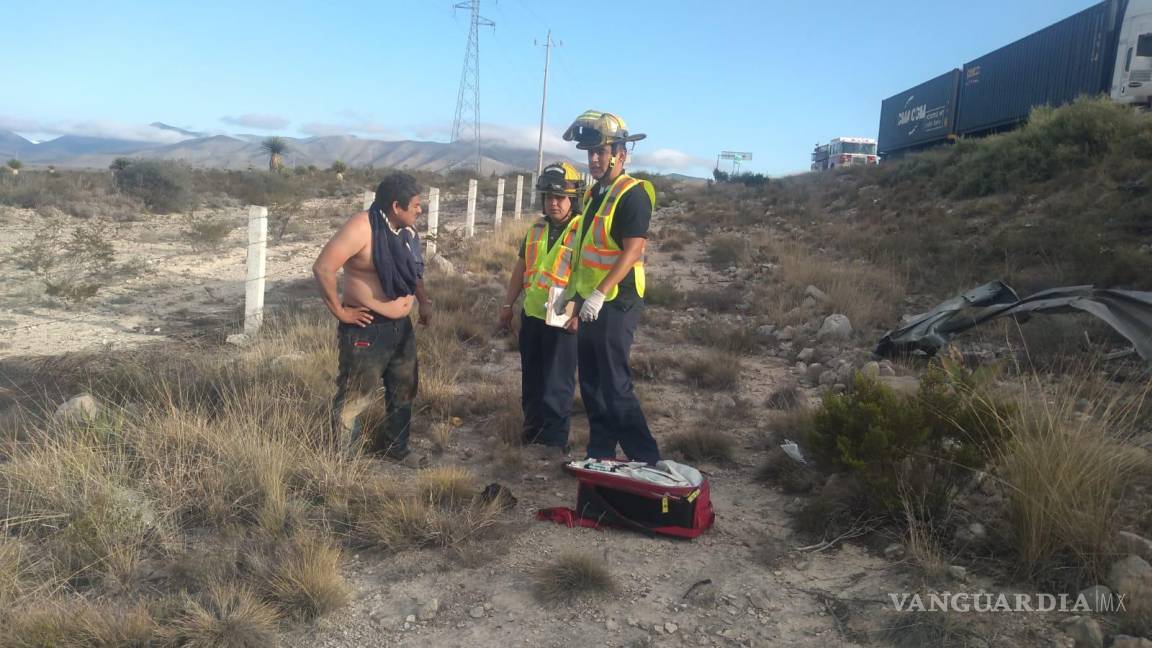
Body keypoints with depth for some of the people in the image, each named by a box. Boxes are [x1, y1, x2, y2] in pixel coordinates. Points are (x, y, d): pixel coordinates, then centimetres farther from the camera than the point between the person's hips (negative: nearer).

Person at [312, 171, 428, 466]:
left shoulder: (405, 230, 4)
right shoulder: (362, 228, -21)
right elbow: (322, 268, -25)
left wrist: (423, 301, 17)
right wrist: (340, 311, -19)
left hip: (401, 326, 8)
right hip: (367, 329, -8)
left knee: (403, 390, 19)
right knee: (356, 396, 3)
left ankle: (397, 447, 36)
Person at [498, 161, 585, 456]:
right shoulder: (537, 229, 11)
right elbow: (521, 268, 18)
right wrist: (508, 305, 17)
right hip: (531, 315, 7)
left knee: (557, 383, -1)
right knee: (531, 379, 16)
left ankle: (555, 441, 9)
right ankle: (533, 429, 31)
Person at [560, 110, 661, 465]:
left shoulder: (633, 194, -12)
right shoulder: (593, 194, 15)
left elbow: (632, 252, -20)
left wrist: (599, 294, -26)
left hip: (616, 304, -9)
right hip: (591, 304, 9)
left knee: (615, 387, -8)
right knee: (591, 386, 13)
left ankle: (647, 461, 1)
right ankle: (600, 456, 24)